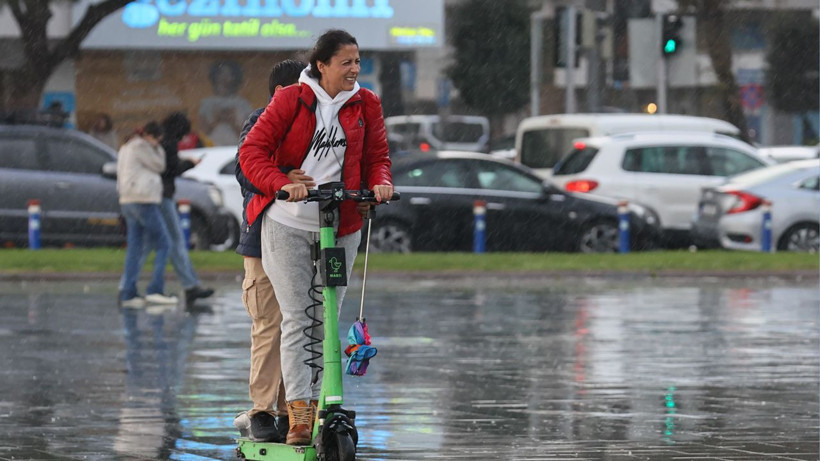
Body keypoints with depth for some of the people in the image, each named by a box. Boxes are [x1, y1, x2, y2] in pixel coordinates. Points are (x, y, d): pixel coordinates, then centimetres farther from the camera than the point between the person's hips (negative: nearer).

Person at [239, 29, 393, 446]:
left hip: (341, 226, 3)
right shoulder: (292, 100, -5)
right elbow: (252, 151, -9)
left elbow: (376, 156, 9)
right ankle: (297, 416, -9)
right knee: (297, 319, -7)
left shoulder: (366, 105, 5)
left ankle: (318, 407, 15)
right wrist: (283, 185, -25)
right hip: (288, 224, -3)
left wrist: (381, 182, -14)